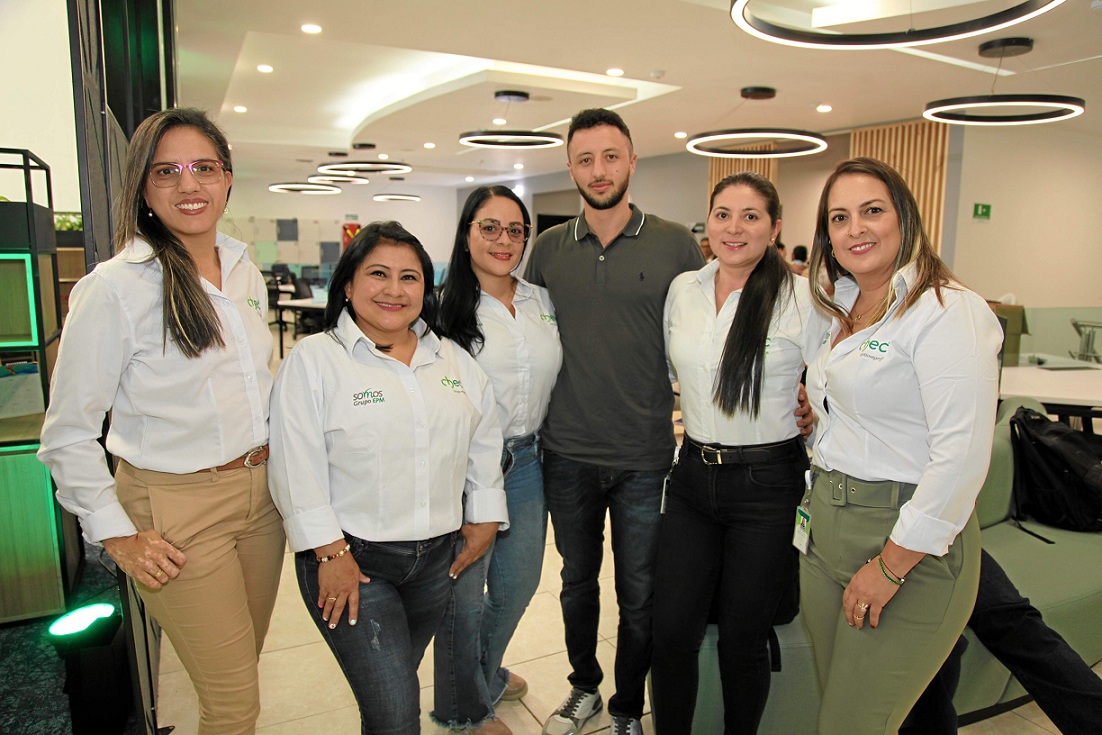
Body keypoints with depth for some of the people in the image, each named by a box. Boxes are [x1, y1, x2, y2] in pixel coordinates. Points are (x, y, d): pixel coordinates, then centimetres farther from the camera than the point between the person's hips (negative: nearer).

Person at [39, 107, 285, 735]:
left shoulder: (247, 272, 5)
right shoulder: (115, 288, -14)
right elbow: (69, 435, -9)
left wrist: (277, 469, 14)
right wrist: (117, 534, -11)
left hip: (261, 490, 6)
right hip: (178, 507, -5)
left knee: (246, 660, 21)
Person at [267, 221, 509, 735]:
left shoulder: (454, 360, 8)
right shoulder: (313, 360, -7)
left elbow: (484, 446, 14)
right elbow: (298, 467, -12)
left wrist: (484, 521, 11)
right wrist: (331, 554, -14)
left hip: (436, 558, 5)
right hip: (349, 559, -4)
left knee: (395, 687, 18)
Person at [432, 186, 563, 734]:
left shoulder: (542, 301, 7)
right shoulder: (444, 307, -10)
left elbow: (557, 375, 17)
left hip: (527, 461, 6)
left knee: (519, 581, 19)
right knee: (464, 592, 9)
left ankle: (486, 673, 48)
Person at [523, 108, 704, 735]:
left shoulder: (676, 244, -4)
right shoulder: (549, 248, 3)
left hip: (645, 455, -2)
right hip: (568, 453, 3)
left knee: (640, 596, 11)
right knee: (578, 580, 20)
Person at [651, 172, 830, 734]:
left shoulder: (804, 297, -10)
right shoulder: (682, 289, 5)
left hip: (766, 483, -4)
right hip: (693, 474, 4)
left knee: (742, 639, 11)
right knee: (671, 632, 7)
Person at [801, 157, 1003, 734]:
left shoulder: (947, 310, -15)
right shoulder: (845, 310, 11)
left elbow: (961, 456, -22)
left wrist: (891, 566, -19)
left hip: (907, 545, -7)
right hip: (827, 531, 8)